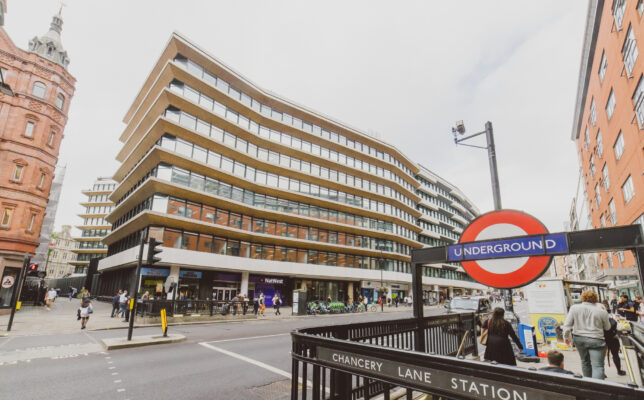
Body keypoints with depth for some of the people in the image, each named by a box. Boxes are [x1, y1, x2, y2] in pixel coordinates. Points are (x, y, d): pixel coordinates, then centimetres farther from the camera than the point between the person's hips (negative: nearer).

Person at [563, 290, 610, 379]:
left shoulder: (574, 308, -1)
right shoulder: (602, 312, -5)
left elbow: (567, 324, -2)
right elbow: (607, 328, 9)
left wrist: (566, 337, 9)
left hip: (578, 339, 3)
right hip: (595, 340, -3)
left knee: (585, 362, 20)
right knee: (597, 365, -3)